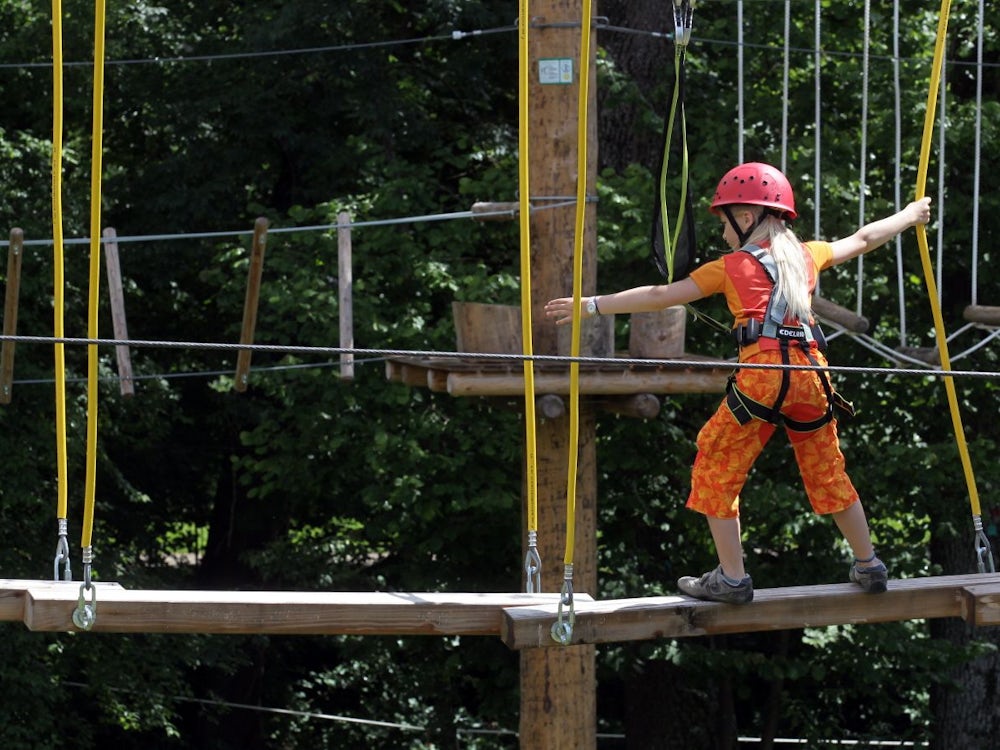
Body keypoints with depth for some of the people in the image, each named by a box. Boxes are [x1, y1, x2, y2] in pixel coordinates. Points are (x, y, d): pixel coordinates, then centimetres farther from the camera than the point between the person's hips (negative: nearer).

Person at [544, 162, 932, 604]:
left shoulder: (732, 267, 8)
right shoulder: (807, 255, 19)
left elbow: (662, 296, 5)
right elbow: (862, 240, 35)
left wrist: (593, 306, 8)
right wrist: (910, 216, 52)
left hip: (762, 373, -5)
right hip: (811, 371, 5)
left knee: (716, 470, 7)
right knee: (828, 473, 20)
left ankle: (732, 578, 2)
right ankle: (869, 568, 26)